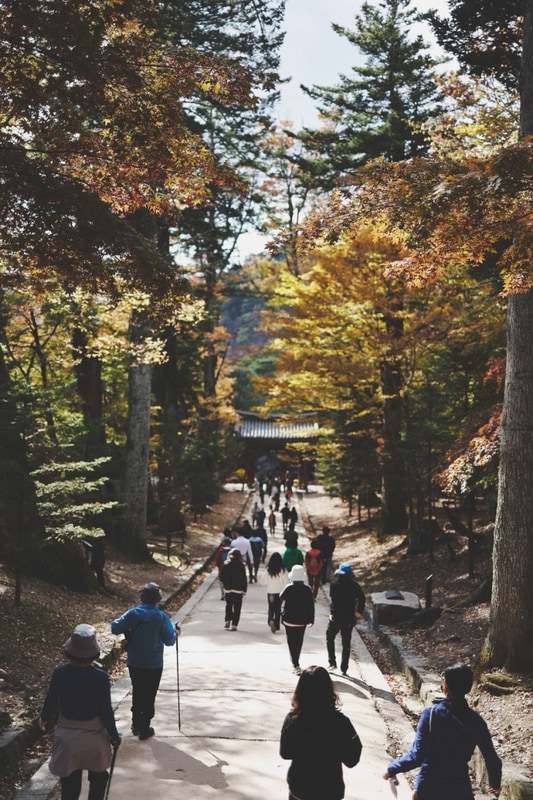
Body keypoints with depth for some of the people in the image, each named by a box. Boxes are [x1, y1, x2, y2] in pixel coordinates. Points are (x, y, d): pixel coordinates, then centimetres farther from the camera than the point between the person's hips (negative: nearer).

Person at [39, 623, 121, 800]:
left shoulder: (60, 673, -16)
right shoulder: (101, 677, -22)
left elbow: (51, 701, -2)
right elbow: (106, 710, -16)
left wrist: (44, 718, 20)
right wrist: (114, 736, 0)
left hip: (67, 735, 2)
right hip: (94, 736, -2)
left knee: (70, 782, 18)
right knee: (98, 779, 21)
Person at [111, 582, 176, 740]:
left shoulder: (132, 613, -9)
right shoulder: (161, 617, -15)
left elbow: (115, 628, -11)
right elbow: (169, 640, -14)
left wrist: (129, 631, 7)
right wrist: (174, 633, 7)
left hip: (134, 663, 3)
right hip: (153, 665, -3)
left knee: (137, 693, 20)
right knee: (149, 696, 9)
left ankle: (136, 724, 30)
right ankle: (144, 729, 15)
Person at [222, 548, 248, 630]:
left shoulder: (225, 566, -4)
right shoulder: (241, 566, -8)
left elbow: (222, 578, 0)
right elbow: (244, 579, -5)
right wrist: (244, 590, 2)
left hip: (228, 590, 2)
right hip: (238, 590, -2)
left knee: (228, 606, 17)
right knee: (237, 608, 4)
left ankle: (227, 620, 3)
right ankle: (234, 624, 0)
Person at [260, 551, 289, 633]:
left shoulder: (268, 570, -6)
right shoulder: (283, 570, -10)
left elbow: (262, 582, 0)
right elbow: (286, 582, -11)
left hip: (270, 593, 1)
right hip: (279, 592, -1)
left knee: (271, 609, 14)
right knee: (278, 609, 13)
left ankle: (271, 620, -13)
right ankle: (276, 626, 13)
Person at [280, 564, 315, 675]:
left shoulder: (288, 588, -13)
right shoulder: (307, 589, -7)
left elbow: (281, 598, 6)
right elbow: (311, 605, -4)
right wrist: (311, 619, 4)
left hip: (289, 619, -2)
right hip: (302, 620, 2)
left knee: (291, 642, 2)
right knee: (299, 641, 16)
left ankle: (295, 664, -8)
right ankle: (295, 661, 27)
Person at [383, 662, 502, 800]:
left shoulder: (431, 714, -13)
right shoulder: (475, 720, -2)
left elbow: (416, 755, -16)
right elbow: (492, 758, 3)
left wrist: (392, 769, -1)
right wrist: (495, 783, 22)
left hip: (430, 787, -2)